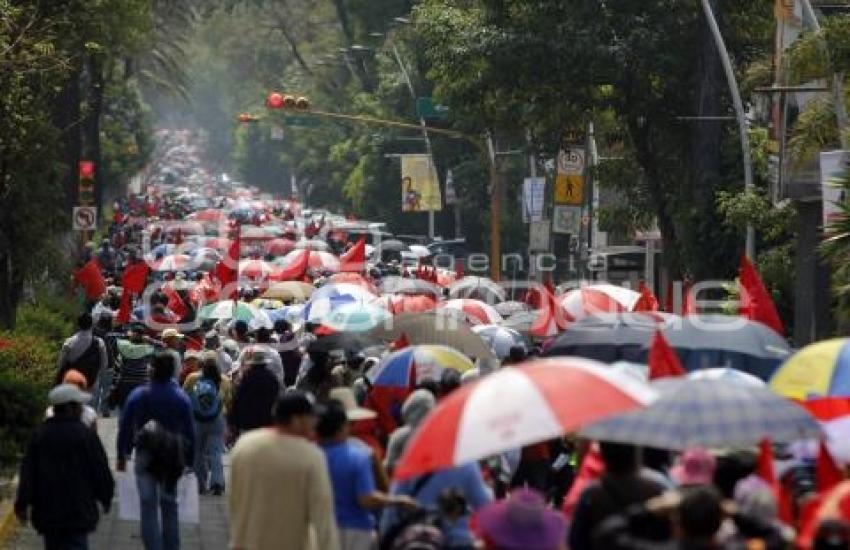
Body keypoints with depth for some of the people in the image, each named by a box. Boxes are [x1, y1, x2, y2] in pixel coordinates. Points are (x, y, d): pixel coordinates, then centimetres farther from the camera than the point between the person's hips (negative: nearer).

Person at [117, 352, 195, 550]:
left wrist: (122, 455, 9)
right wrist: (189, 460, 9)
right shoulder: (181, 398, -4)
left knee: (148, 506, 0)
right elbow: (190, 432, 0)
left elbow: (125, 428, -1)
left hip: (145, 457, -2)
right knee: (169, 506, 15)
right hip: (173, 459, 2)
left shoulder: (137, 396, -7)